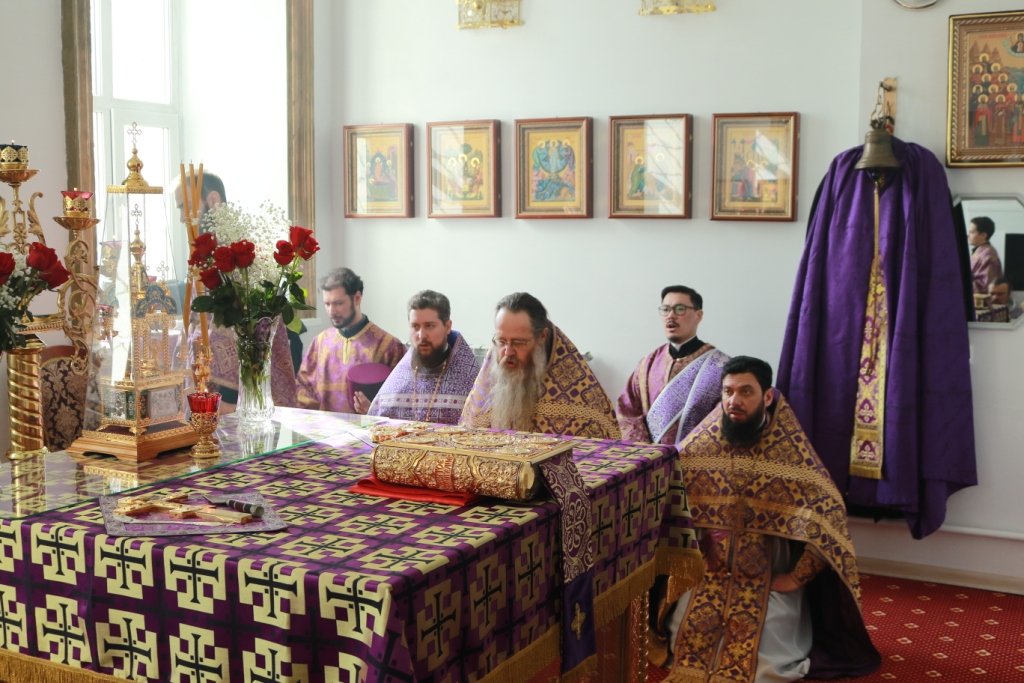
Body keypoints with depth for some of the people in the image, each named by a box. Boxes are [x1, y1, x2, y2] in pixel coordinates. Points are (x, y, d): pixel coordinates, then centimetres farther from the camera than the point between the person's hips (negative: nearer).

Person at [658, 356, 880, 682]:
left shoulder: (791, 452, -13)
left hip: (770, 579, -3)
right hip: (711, 573, 3)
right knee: (687, 640, -12)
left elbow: (828, 516, -15)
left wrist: (796, 578, -14)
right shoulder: (698, 446, -5)